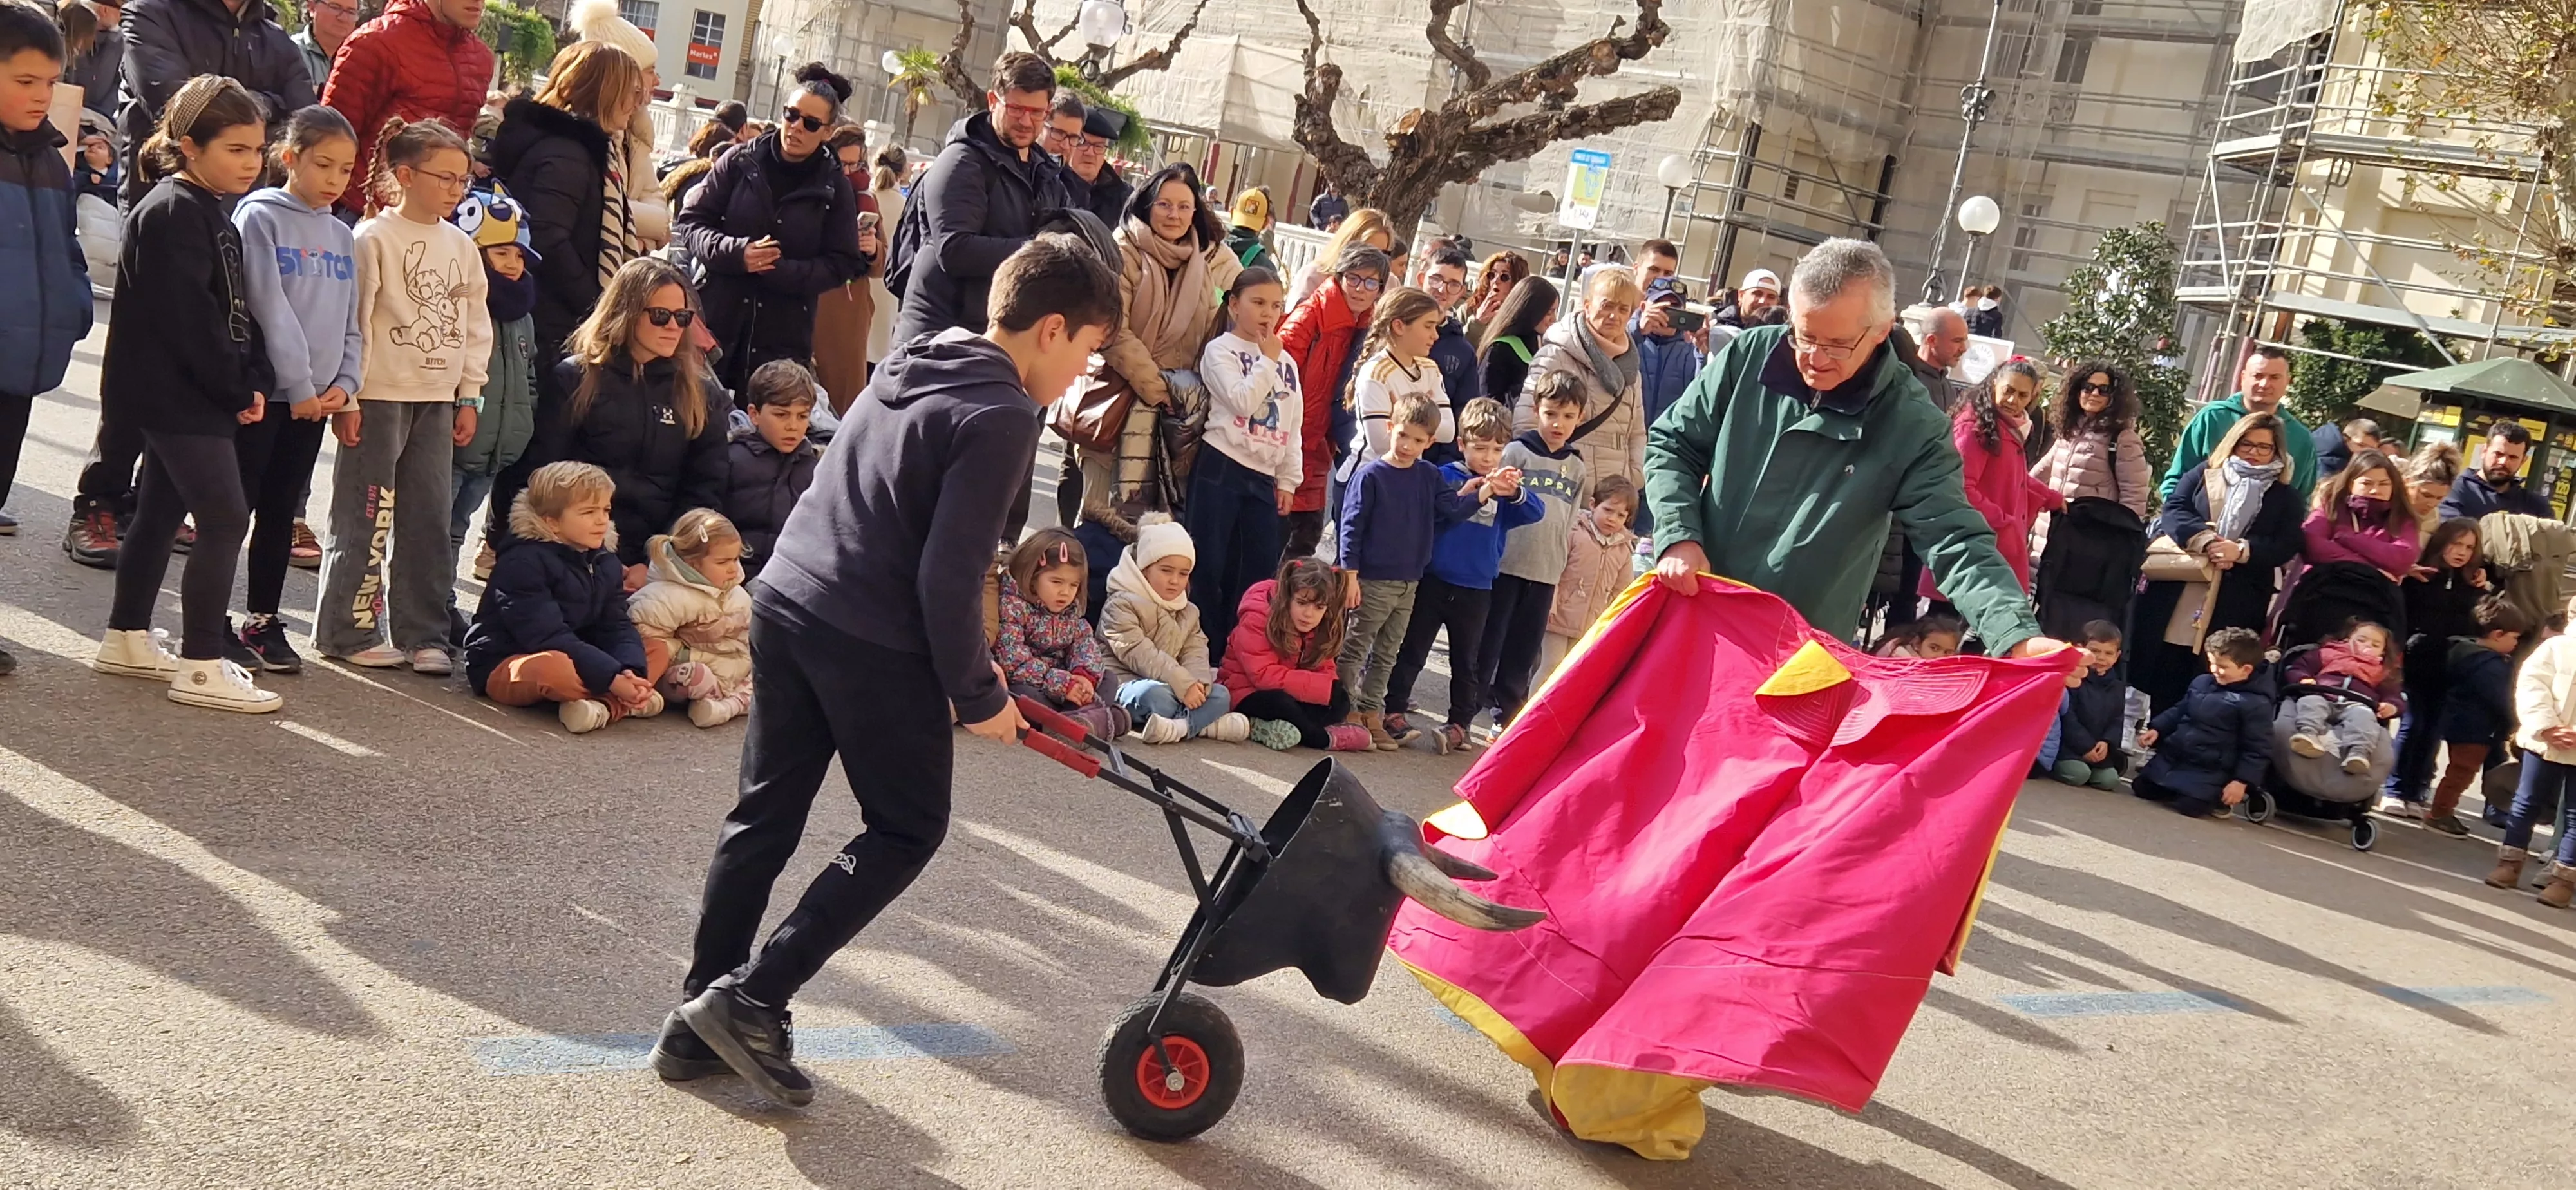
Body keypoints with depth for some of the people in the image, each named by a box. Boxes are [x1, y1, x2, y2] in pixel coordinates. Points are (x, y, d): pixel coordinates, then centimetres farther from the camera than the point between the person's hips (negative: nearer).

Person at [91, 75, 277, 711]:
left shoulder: (212, 209, 14)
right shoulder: (172, 211, -16)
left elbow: (234, 307, 16)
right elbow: (188, 317, -22)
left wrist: (253, 381, 4)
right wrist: (234, 389, -16)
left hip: (186, 395, 10)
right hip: (178, 394, -10)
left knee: (161, 513, 17)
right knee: (225, 518, -10)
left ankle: (127, 641, 28)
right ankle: (201, 667, -6)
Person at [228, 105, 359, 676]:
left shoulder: (342, 235, 12)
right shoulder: (260, 217, -6)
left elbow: (351, 320, 12)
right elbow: (269, 308, -13)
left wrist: (345, 383, -2)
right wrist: (299, 386, -15)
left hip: (316, 397, 5)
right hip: (265, 390, -5)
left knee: (281, 510, 12)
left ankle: (263, 620, 19)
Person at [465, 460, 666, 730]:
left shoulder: (606, 564, 6)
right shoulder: (523, 563, -20)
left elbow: (616, 627, 0)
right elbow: (545, 637, -27)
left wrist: (632, 671, -24)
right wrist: (612, 678, -32)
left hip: (573, 660, 9)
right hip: (503, 667, -9)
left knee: (657, 650, -3)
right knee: (555, 667, -43)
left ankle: (606, 705, -29)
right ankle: (625, 704, -23)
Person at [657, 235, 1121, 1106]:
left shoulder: (911, 367, 14)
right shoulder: (1001, 415, -14)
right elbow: (950, 576, -19)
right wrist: (980, 697, -6)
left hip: (785, 602, 8)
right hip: (872, 640, -8)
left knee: (765, 815, 16)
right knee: (907, 830, 7)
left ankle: (700, 1018, 22)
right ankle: (752, 1000, 2)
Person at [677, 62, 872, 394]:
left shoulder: (834, 187, 1)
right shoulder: (741, 162, 2)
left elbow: (842, 264, -1)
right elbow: (691, 222, 3)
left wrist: (779, 271, -15)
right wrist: (736, 253, -16)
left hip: (784, 337, -1)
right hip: (717, 320, 1)